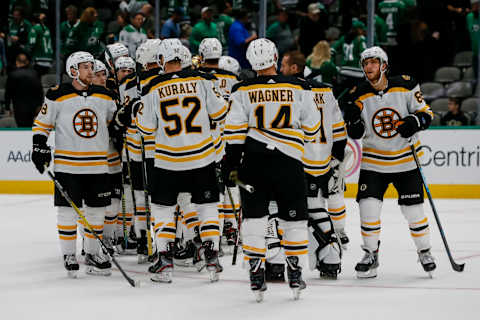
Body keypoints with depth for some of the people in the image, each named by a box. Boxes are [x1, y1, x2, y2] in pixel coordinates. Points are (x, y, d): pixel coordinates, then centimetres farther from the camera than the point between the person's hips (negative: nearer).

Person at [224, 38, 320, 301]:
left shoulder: (242, 91, -2)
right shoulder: (298, 88, -1)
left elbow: (234, 131, -4)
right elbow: (311, 128, 6)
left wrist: (233, 166, 4)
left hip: (254, 161, 0)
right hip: (289, 162, 0)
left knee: (254, 218, 6)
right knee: (294, 218, 12)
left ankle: (256, 278, 0)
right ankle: (295, 277, 13)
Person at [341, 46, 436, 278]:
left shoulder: (405, 86, -9)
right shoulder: (359, 95, -7)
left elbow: (426, 113, -2)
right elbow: (356, 134, -3)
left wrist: (415, 122, -23)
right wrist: (352, 118, -23)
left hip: (405, 160, -1)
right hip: (373, 161, 1)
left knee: (413, 209, 1)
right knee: (368, 206, -9)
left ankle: (424, 251, 22)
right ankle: (371, 254, 9)